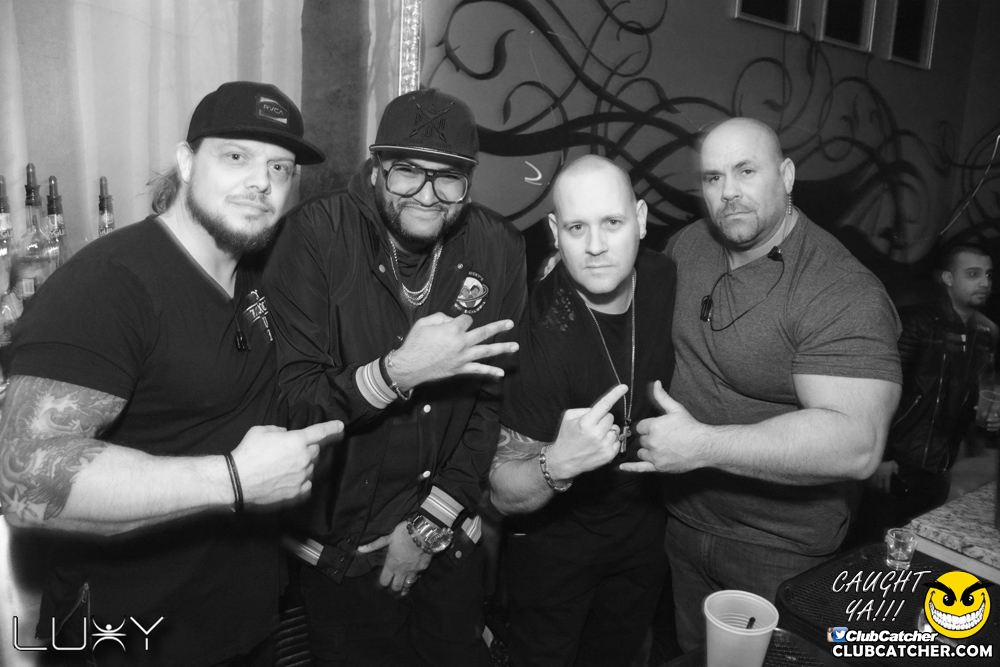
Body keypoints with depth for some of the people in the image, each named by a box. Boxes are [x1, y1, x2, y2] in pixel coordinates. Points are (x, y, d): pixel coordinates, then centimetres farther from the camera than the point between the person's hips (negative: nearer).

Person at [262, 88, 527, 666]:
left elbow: (497, 399, -7)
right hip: (340, 543, -2)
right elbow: (288, 402, -20)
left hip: (450, 537, 3)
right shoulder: (316, 234, -16)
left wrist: (432, 523, -9)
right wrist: (398, 371, -36)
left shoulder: (500, 249, -8)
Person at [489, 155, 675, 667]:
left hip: (645, 522, 5)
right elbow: (504, 494, -28)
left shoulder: (664, 280, -16)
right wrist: (555, 466, -47)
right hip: (554, 536, -4)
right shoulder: (539, 331, -31)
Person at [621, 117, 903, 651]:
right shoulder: (687, 246, -3)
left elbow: (857, 445, -32)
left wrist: (704, 446, -34)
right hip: (680, 521, 6)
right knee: (690, 652, 26)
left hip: (779, 552, -5)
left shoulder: (844, 294, -24)